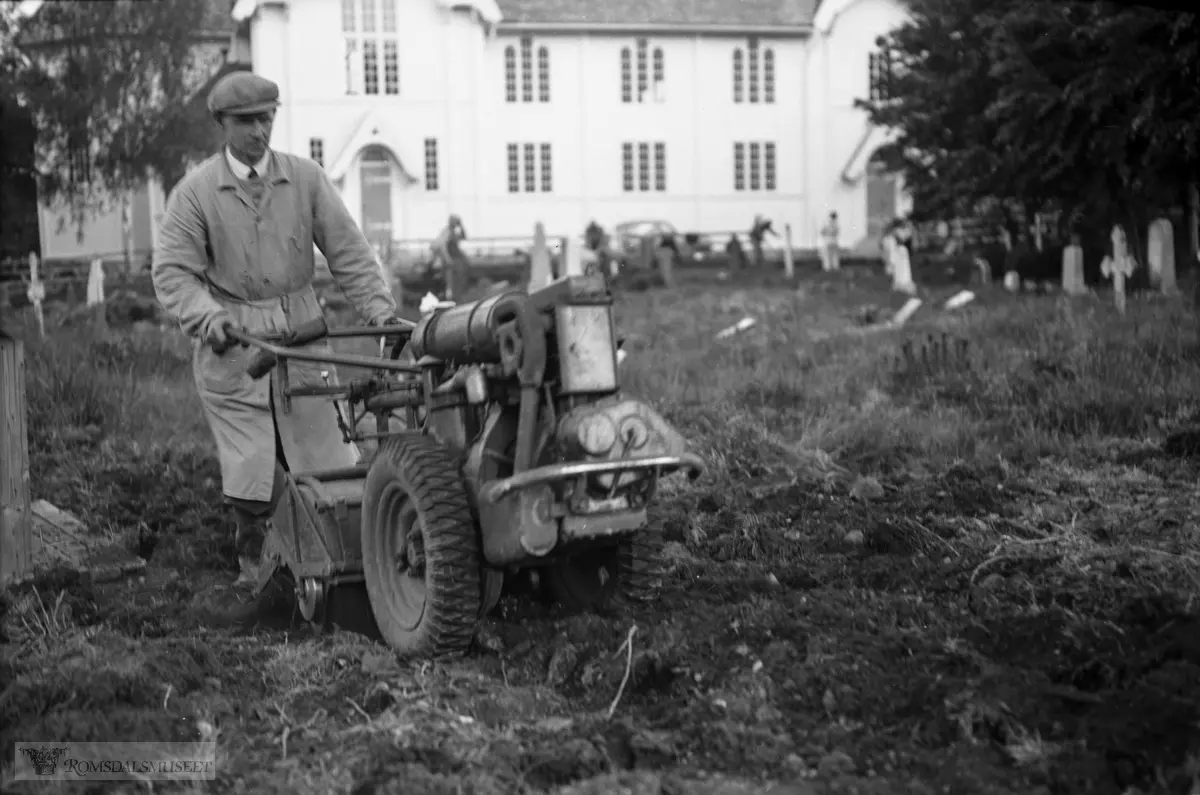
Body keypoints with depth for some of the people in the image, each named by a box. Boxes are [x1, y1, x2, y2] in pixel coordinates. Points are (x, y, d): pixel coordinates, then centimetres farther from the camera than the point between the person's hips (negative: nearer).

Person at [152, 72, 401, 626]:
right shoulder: (195, 192, -1)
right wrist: (207, 316, -22)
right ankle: (253, 577, 12)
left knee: (328, 460, -1)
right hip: (231, 345, -1)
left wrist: (379, 308, -9)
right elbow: (173, 270, -5)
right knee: (249, 470, -1)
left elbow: (347, 251, 3)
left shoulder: (306, 179, 4)